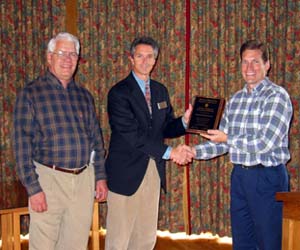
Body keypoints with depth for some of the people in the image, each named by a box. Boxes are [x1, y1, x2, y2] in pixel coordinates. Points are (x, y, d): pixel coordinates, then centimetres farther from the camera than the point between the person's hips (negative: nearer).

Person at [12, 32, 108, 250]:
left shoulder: (84, 96, 12)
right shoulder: (31, 94, -3)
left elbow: (96, 138, 16)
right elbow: (22, 144, -7)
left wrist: (100, 176, 10)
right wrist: (33, 188, -12)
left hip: (84, 179, 4)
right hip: (49, 178, -4)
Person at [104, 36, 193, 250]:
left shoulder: (160, 90, 12)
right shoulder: (119, 93, -10)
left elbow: (165, 128, 14)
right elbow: (131, 135, -19)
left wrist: (184, 121, -7)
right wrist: (168, 152, -21)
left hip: (154, 171, 6)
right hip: (126, 172, -6)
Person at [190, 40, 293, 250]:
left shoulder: (277, 96, -11)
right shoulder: (235, 100, 9)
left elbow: (265, 143, -20)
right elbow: (223, 142, 13)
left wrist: (227, 139, -12)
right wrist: (194, 151, -1)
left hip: (267, 177, -6)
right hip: (240, 175, 7)